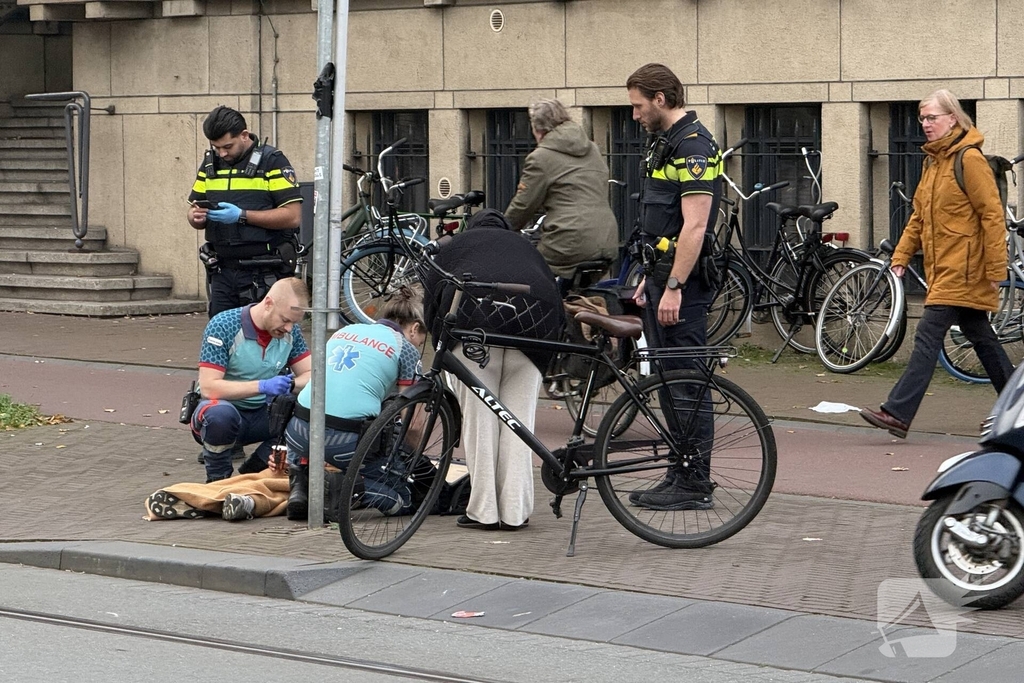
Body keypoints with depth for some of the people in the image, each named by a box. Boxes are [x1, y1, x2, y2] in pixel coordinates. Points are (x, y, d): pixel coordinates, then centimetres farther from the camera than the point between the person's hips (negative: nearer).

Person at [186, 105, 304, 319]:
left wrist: (242, 216, -19)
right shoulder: (210, 164, 13)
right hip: (222, 272, 6)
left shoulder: (272, 162, -5)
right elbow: (194, 212, 18)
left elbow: (293, 216, -12)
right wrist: (196, 216, -7)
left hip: (264, 275, -5)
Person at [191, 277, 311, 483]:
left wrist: (290, 385, -25)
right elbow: (208, 387, -26)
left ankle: (255, 467, 1)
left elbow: (311, 375, -1)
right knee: (221, 414, -40)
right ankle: (217, 479, -11)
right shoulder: (223, 327, -20)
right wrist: (262, 386, -35)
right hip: (222, 410, -5)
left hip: (261, 415, 5)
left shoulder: (290, 332, -4)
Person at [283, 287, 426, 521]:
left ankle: (299, 486, 14)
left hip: (299, 432, 5)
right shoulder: (405, 348, 7)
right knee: (401, 498, 13)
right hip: (346, 441, -5)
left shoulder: (344, 331, 23)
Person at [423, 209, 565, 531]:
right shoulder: (525, 246, 38)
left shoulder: (453, 246, 31)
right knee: (519, 418, 7)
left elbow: (431, 298, 19)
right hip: (530, 320, 2)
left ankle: (483, 511, 4)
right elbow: (555, 294, 28)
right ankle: (514, 512, 7)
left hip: (474, 317, -2)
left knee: (479, 419, 4)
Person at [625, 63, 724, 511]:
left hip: (684, 283, -10)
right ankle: (680, 475, 18)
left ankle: (696, 486, -3)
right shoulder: (665, 143, 17)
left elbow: (694, 226, -22)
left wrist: (673, 287, -25)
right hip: (664, 276, 10)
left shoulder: (693, 146, -16)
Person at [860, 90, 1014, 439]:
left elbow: (992, 214, -15)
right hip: (942, 266, 9)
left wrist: (996, 268, -17)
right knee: (980, 336, 15)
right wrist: (901, 256, 9)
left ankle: (898, 414, -16)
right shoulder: (933, 160, 14)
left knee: (928, 335, -13)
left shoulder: (969, 159, -13)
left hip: (963, 268, -9)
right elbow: (919, 216, 18)